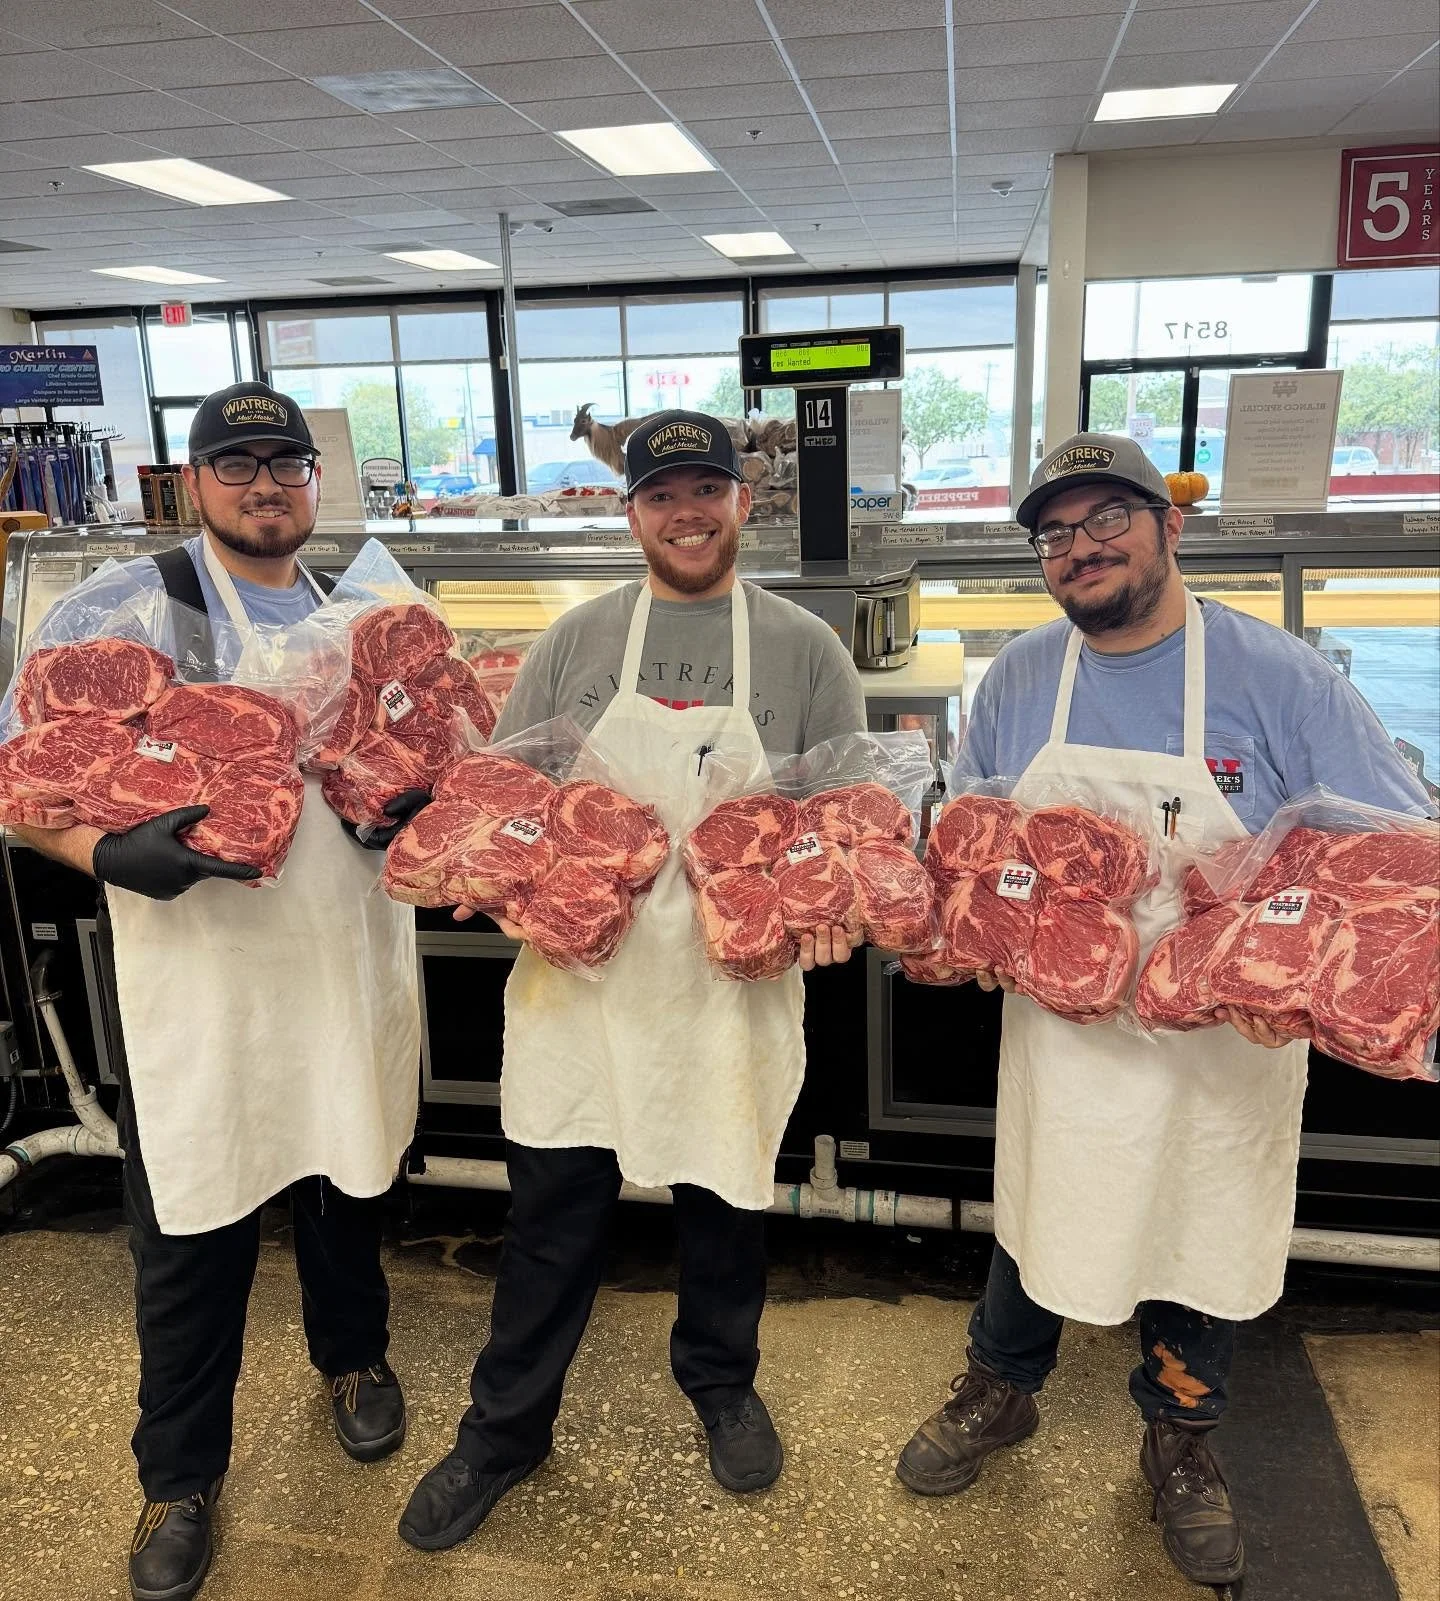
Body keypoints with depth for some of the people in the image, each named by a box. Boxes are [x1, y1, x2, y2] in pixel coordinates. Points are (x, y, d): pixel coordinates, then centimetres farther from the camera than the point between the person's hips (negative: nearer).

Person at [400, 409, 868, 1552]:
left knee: (728, 1198, 18)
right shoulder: (576, 642, 4)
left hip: (732, 984, 0)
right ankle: (505, 1430, 33)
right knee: (552, 1213, 12)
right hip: (579, 979, 1)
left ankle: (721, 1378, 46)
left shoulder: (804, 650, 1)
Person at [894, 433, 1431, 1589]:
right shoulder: (1018, 679, -3)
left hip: (1220, 1048, -1)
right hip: (1059, 1034, 2)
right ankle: (1001, 1394, 48)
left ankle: (1181, 1444, 46)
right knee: (1036, 1216, 20)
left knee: (1203, 1243, 17)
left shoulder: (1278, 676, -13)